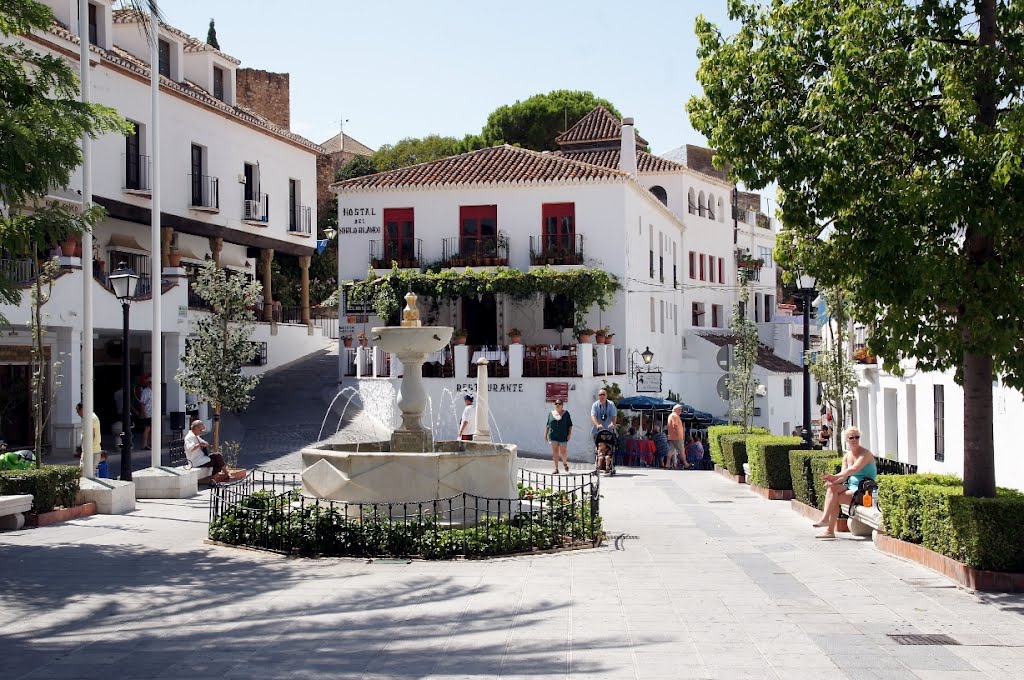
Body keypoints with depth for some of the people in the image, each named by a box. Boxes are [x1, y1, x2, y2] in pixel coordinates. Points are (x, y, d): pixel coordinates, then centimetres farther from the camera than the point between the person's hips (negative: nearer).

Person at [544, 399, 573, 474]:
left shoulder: (566, 413, 3)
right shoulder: (551, 414, 9)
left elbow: (570, 425, 4)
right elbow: (547, 425, 13)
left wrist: (569, 434, -5)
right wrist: (545, 434, 7)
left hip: (563, 436, -2)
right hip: (553, 436, 2)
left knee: (563, 451, 0)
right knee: (555, 451, -2)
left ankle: (565, 463, 30)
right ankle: (556, 468, 2)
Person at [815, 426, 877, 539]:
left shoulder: (865, 453, -11)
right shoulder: (847, 456, 12)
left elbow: (854, 469, -26)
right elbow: (844, 476, 2)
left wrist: (835, 477, -32)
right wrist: (833, 480, -21)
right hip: (851, 486, 6)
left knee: (835, 499, -21)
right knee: (832, 487, -20)